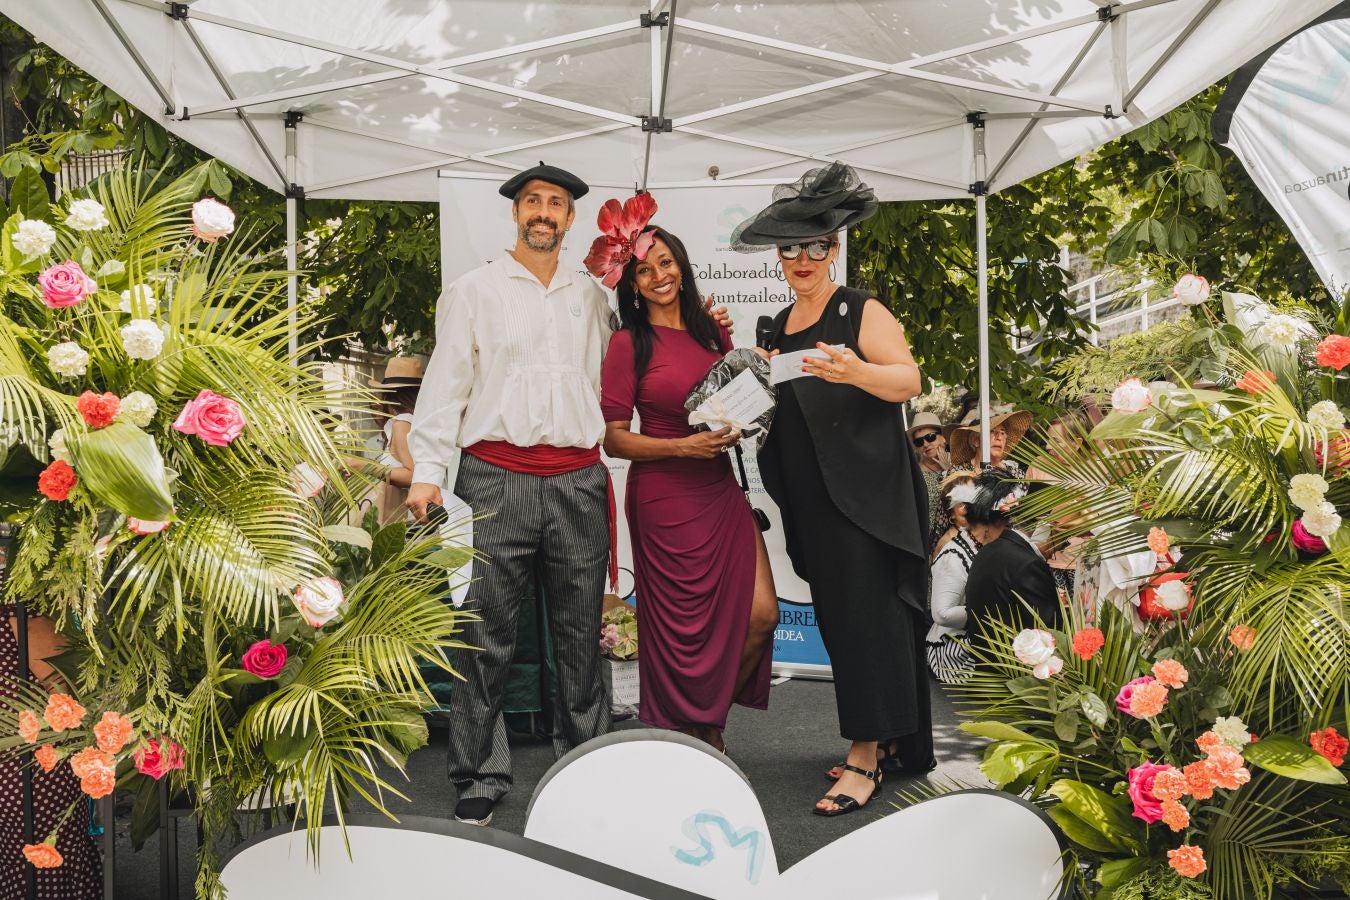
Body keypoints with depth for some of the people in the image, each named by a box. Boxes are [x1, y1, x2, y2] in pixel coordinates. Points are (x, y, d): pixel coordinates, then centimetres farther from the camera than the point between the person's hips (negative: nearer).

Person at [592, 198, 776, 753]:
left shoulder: (714, 332, 10)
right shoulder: (629, 343, -4)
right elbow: (613, 438, -7)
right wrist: (682, 446, -19)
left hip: (721, 490, 5)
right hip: (665, 497, -5)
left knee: (761, 614, -2)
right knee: (684, 628, 1)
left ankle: (711, 724, 21)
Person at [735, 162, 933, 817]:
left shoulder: (862, 312, -3)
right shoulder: (779, 329, 17)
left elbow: (909, 380, -14)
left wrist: (855, 372, -32)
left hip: (865, 489, -7)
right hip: (811, 500, 7)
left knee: (866, 613, -9)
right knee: (838, 615, 7)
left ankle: (864, 759, -6)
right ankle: (892, 736, 18)